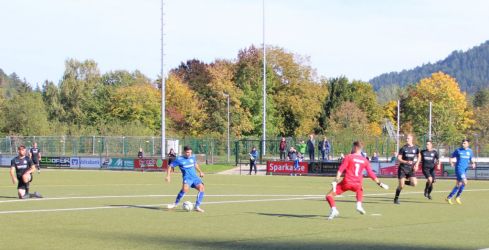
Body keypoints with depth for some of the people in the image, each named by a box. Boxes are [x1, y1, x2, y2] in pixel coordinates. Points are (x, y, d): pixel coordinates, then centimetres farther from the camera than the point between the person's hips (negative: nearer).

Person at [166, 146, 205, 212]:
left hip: (195, 177, 5)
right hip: (187, 178, -5)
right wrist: (168, 176, -7)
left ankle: (197, 207, -14)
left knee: (201, 187, -22)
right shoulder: (179, 159, -3)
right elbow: (170, 166, 3)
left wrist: (200, 172, 28)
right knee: (185, 188, -35)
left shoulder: (192, 157, 10)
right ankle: (175, 204, -15)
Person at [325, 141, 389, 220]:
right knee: (360, 190, 41)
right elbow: (371, 174, 10)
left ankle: (334, 209, -24)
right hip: (357, 184, 4)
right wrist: (379, 183, 18)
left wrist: (336, 180, -16)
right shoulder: (365, 160, 9)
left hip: (346, 182, -4)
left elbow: (341, 169, -11)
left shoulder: (349, 157, -2)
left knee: (329, 195, 1)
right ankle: (359, 205, 17)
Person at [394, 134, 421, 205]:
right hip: (402, 169, -2)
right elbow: (398, 158, -7)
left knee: (414, 183, -15)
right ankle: (396, 199, 12)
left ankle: (404, 182, 15)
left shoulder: (416, 148, 2)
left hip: (411, 169, 2)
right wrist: (406, 162, -23)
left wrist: (416, 164, 6)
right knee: (401, 185, -6)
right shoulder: (403, 148, -5)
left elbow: (419, 156, 19)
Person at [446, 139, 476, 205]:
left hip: (464, 170, 6)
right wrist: (451, 163, -16)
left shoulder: (470, 151, 10)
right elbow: (451, 158, 4)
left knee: (458, 185, 8)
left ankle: (449, 197, 19)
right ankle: (458, 197, -7)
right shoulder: (458, 150, -2)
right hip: (459, 169, -6)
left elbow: (471, 160, 18)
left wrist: (473, 164, -4)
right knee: (465, 182, -19)